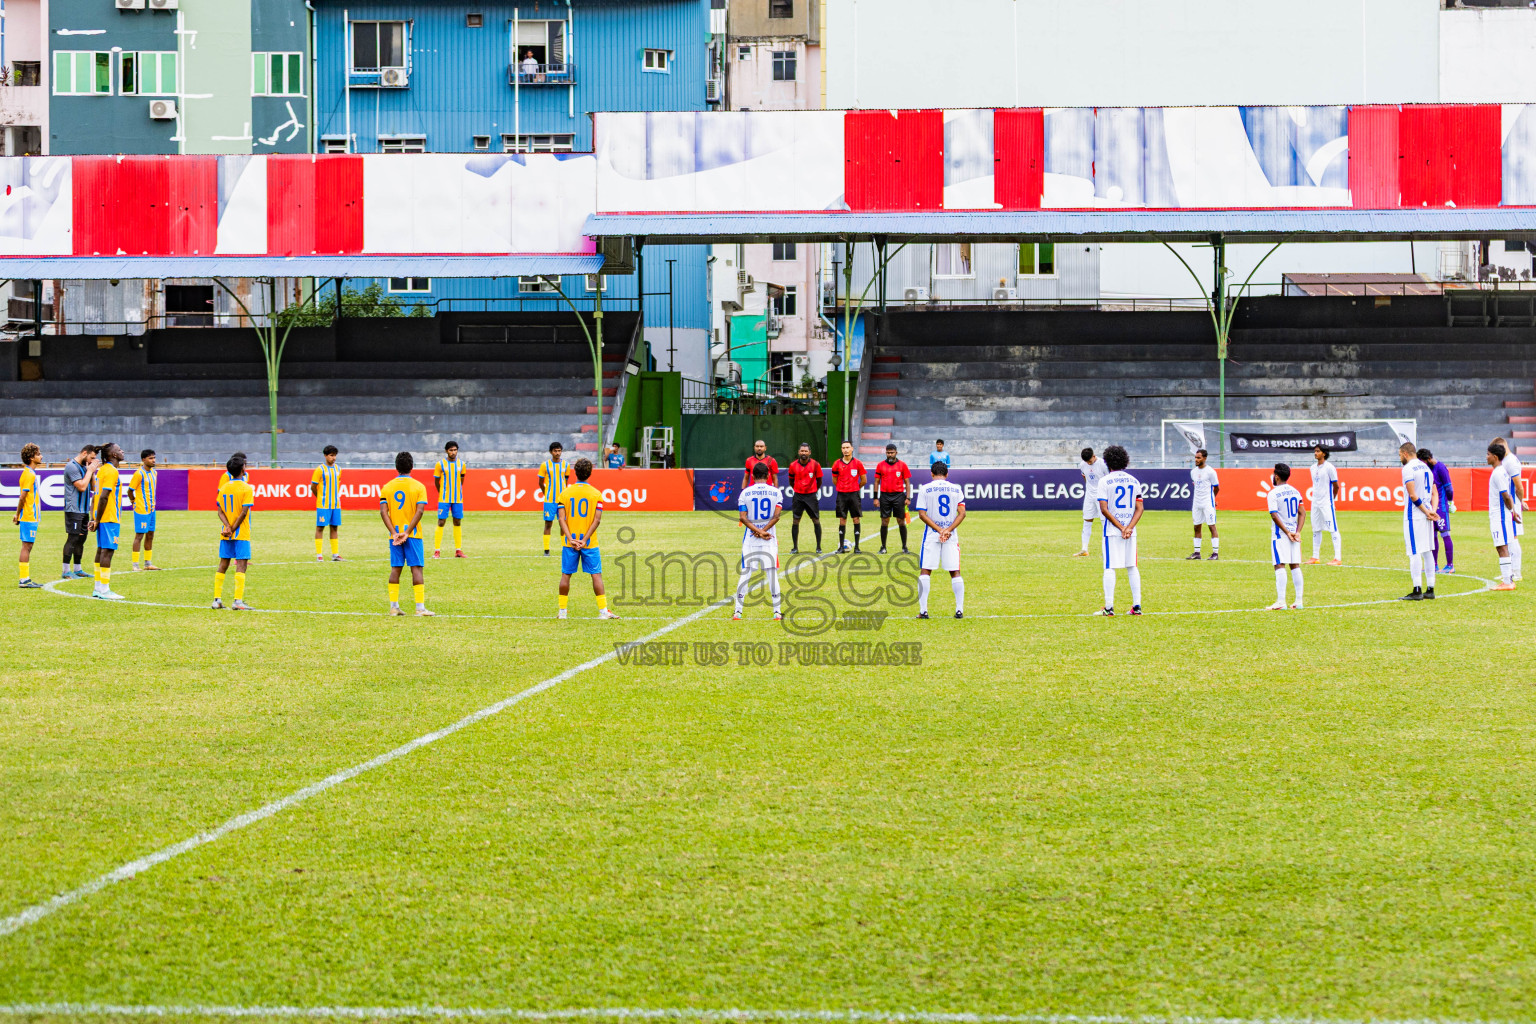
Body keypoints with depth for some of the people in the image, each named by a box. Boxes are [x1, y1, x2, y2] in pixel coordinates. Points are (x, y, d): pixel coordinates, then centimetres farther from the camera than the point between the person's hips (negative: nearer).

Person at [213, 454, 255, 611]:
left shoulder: (223, 488, 7)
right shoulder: (247, 489, -10)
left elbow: (220, 511, 2)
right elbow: (244, 512, -16)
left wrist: (228, 527, -8)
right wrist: (233, 529, -10)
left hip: (225, 534, 6)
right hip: (241, 533, -6)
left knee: (223, 565, 11)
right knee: (241, 565, -5)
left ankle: (217, 599, 13)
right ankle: (238, 601, -11)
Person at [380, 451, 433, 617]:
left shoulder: (387, 487, 5)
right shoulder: (418, 486, -3)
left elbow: (383, 511, -3)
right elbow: (420, 511, -12)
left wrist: (394, 533, -8)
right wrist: (407, 532, -13)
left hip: (394, 534, 3)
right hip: (413, 533, -3)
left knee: (395, 569, 9)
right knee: (417, 568, -2)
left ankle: (393, 606, 9)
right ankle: (420, 607, -7)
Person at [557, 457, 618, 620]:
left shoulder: (565, 493, 1)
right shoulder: (596, 494, -3)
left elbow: (562, 519, -6)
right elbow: (597, 519, -10)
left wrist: (570, 539, -11)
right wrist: (585, 539, -11)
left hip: (570, 543, 1)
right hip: (590, 542, -1)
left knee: (566, 574, 9)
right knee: (596, 574, 2)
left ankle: (562, 611, 13)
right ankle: (603, 611, -1)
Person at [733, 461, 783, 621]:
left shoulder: (745, 492, 0)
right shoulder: (776, 492, 0)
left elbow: (743, 517, -8)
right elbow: (776, 516, -9)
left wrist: (758, 532, -11)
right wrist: (763, 531, -10)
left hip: (750, 538, 0)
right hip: (770, 539, 0)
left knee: (745, 573, 2)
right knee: (772, 573, 4)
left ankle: (738, 612, 0)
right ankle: (777, 612, 4)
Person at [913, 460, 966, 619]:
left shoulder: (925, 489, -1)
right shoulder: (956, 489, 5)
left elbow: (922, 514, -8)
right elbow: (962, 513, -3)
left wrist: (939, 530, -11)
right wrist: (948, 530, -10)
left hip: (931, 534, -2)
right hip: (951, 536, 2)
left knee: (925, 571, 2)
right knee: (955, 572, 7)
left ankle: (923, 610, -5)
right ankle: (959, 610, 2)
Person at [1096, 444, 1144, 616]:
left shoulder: (1104, 481, -6)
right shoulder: (1134, 481, 8)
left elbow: (1104, 509, -13)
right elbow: (1140, 508, 1)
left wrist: (1121, 528, -12)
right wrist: (1129, 528, -9)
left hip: (1111, 531, -4)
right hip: (1130, 531, 4)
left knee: (1109, 568, -1)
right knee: (1132, 567, 10)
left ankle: (1109, 607, -5)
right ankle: (1137, 606, 8)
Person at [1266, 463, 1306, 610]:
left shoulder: (1273, 494, -10)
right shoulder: (1295, 491, 9)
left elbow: (1274, 516, -16)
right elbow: (1302, 512, 5)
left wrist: (1287, 533, -13)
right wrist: (1297, 532, -1)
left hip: (1280, 533, -6)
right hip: (1294, 533, 6)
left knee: (1280, 565, -8)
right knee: (1295, 565, 9)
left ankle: (1281, 601, -14)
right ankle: (1299, 601, 10)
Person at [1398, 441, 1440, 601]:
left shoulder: (1408, 469, -11)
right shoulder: (1426, 468, 16)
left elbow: (1413, 495, -18)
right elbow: (1434, 493, 14)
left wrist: (1427, 512, -12)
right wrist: (1432, 510, 1)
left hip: (1414, 516, -8)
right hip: (1426, 515, 8)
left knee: (1414, 553, -7)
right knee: (1427, 552, 12)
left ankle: (1417, 590, -10)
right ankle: (1430, 589, 14)